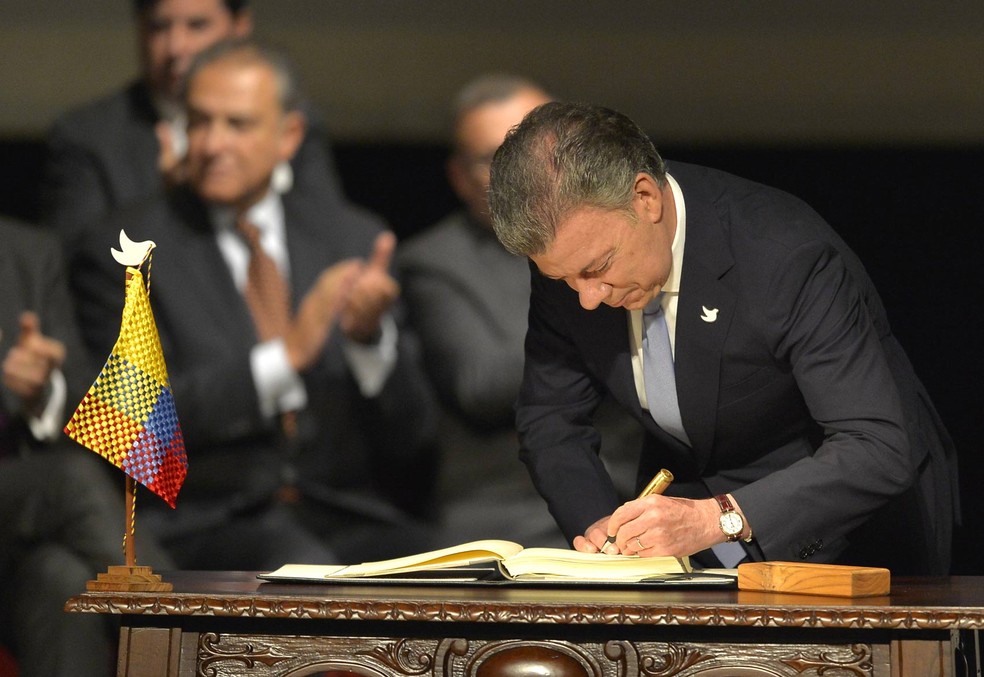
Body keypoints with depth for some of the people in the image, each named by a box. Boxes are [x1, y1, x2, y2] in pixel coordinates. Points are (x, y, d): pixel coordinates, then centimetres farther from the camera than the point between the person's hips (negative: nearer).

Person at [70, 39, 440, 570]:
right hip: (212, 521, -3)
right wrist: (285, 355, -17)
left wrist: (371, 336, -10)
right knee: (303, 565, -35)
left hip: (350, 514, 3)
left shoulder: (353, 240, 14)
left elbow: (411, 435, 11)